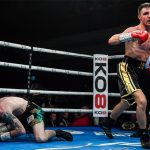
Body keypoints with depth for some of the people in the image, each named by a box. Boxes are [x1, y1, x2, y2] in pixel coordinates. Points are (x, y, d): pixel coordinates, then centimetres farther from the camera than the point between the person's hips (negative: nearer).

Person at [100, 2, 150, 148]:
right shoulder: (133, 30, -9)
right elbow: (111, 41, -21)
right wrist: (130, 36, -33)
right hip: (128, 68, -8)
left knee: (126, 102, 22)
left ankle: (107, 123, 45)